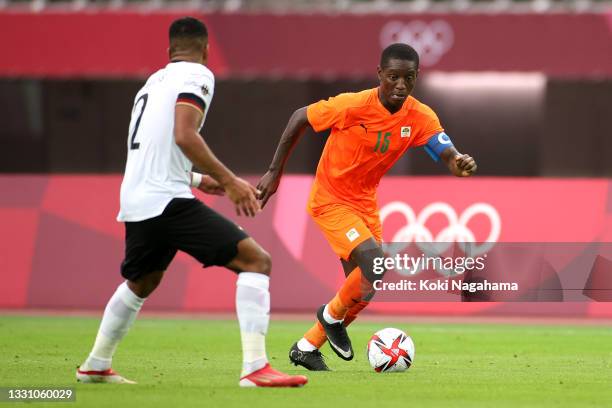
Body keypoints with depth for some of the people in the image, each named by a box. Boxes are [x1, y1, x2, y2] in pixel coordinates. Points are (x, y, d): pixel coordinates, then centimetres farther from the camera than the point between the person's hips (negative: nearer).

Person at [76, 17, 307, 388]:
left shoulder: (154, 81, 22)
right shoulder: (197, 75, -3)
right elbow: (184, 136, -19)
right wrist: (229, 181, -17)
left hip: (135, 202, 9)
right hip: (167, 200, -9)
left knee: (141, 283, 34)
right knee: (256, 261, -10)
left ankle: (95, 366, 43)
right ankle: (256, 368, -21)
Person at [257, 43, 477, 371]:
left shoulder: (420, 118, -11)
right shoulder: (353, 106, -23)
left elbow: (446, 153, -20)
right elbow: (300, 118, -11)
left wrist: (458, 162, -46)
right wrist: (274, 172, -8)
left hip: (365, 202, 6)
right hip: (330, 200, -6)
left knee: (363, 288, 7)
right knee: (374, 261, -25)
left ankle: (306, 347, 26)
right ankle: (332, 316, 3)